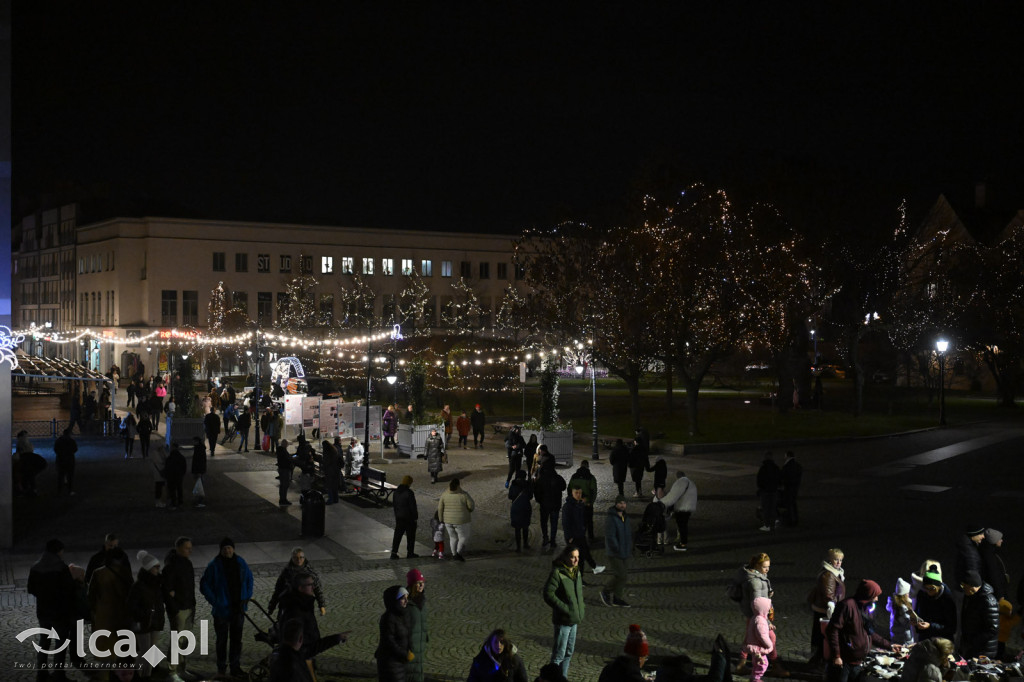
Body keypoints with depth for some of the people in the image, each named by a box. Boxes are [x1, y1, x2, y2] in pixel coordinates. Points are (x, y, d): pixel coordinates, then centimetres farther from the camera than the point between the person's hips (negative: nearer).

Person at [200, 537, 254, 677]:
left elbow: (249, 579, 14)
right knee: (222, 639, 9)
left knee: (237, 639, 9)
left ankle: (235, 667, 19)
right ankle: (221, 668, 24)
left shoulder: (240, 562, 0)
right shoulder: (214, 565, -12)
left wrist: (247, 596, 4)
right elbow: (204, 585, -8)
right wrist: (214, 602, -14)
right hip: (221, 610, -3)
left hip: (238, 608, 3)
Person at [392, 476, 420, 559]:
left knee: (397, 535, 9)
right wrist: (415, 516, -6)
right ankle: (410, 553, 13)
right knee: (410, 536, 7)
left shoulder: (396, 492, 4)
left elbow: (393, 504, 13)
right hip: (409, 518, -6)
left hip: (399, 517, 6)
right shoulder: (409, 493, -18)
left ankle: (394, 552, 4)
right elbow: (413, 506, -16)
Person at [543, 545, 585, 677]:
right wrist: (565, 608, -22)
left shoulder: (577, 572, 8)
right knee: (559, 654, -2)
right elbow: (548, 595, -21)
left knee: (569, 652, 18)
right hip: (563, 620, -8)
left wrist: (582, 607, 8)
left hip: (574, 619, 8)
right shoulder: (557, 573, -18)